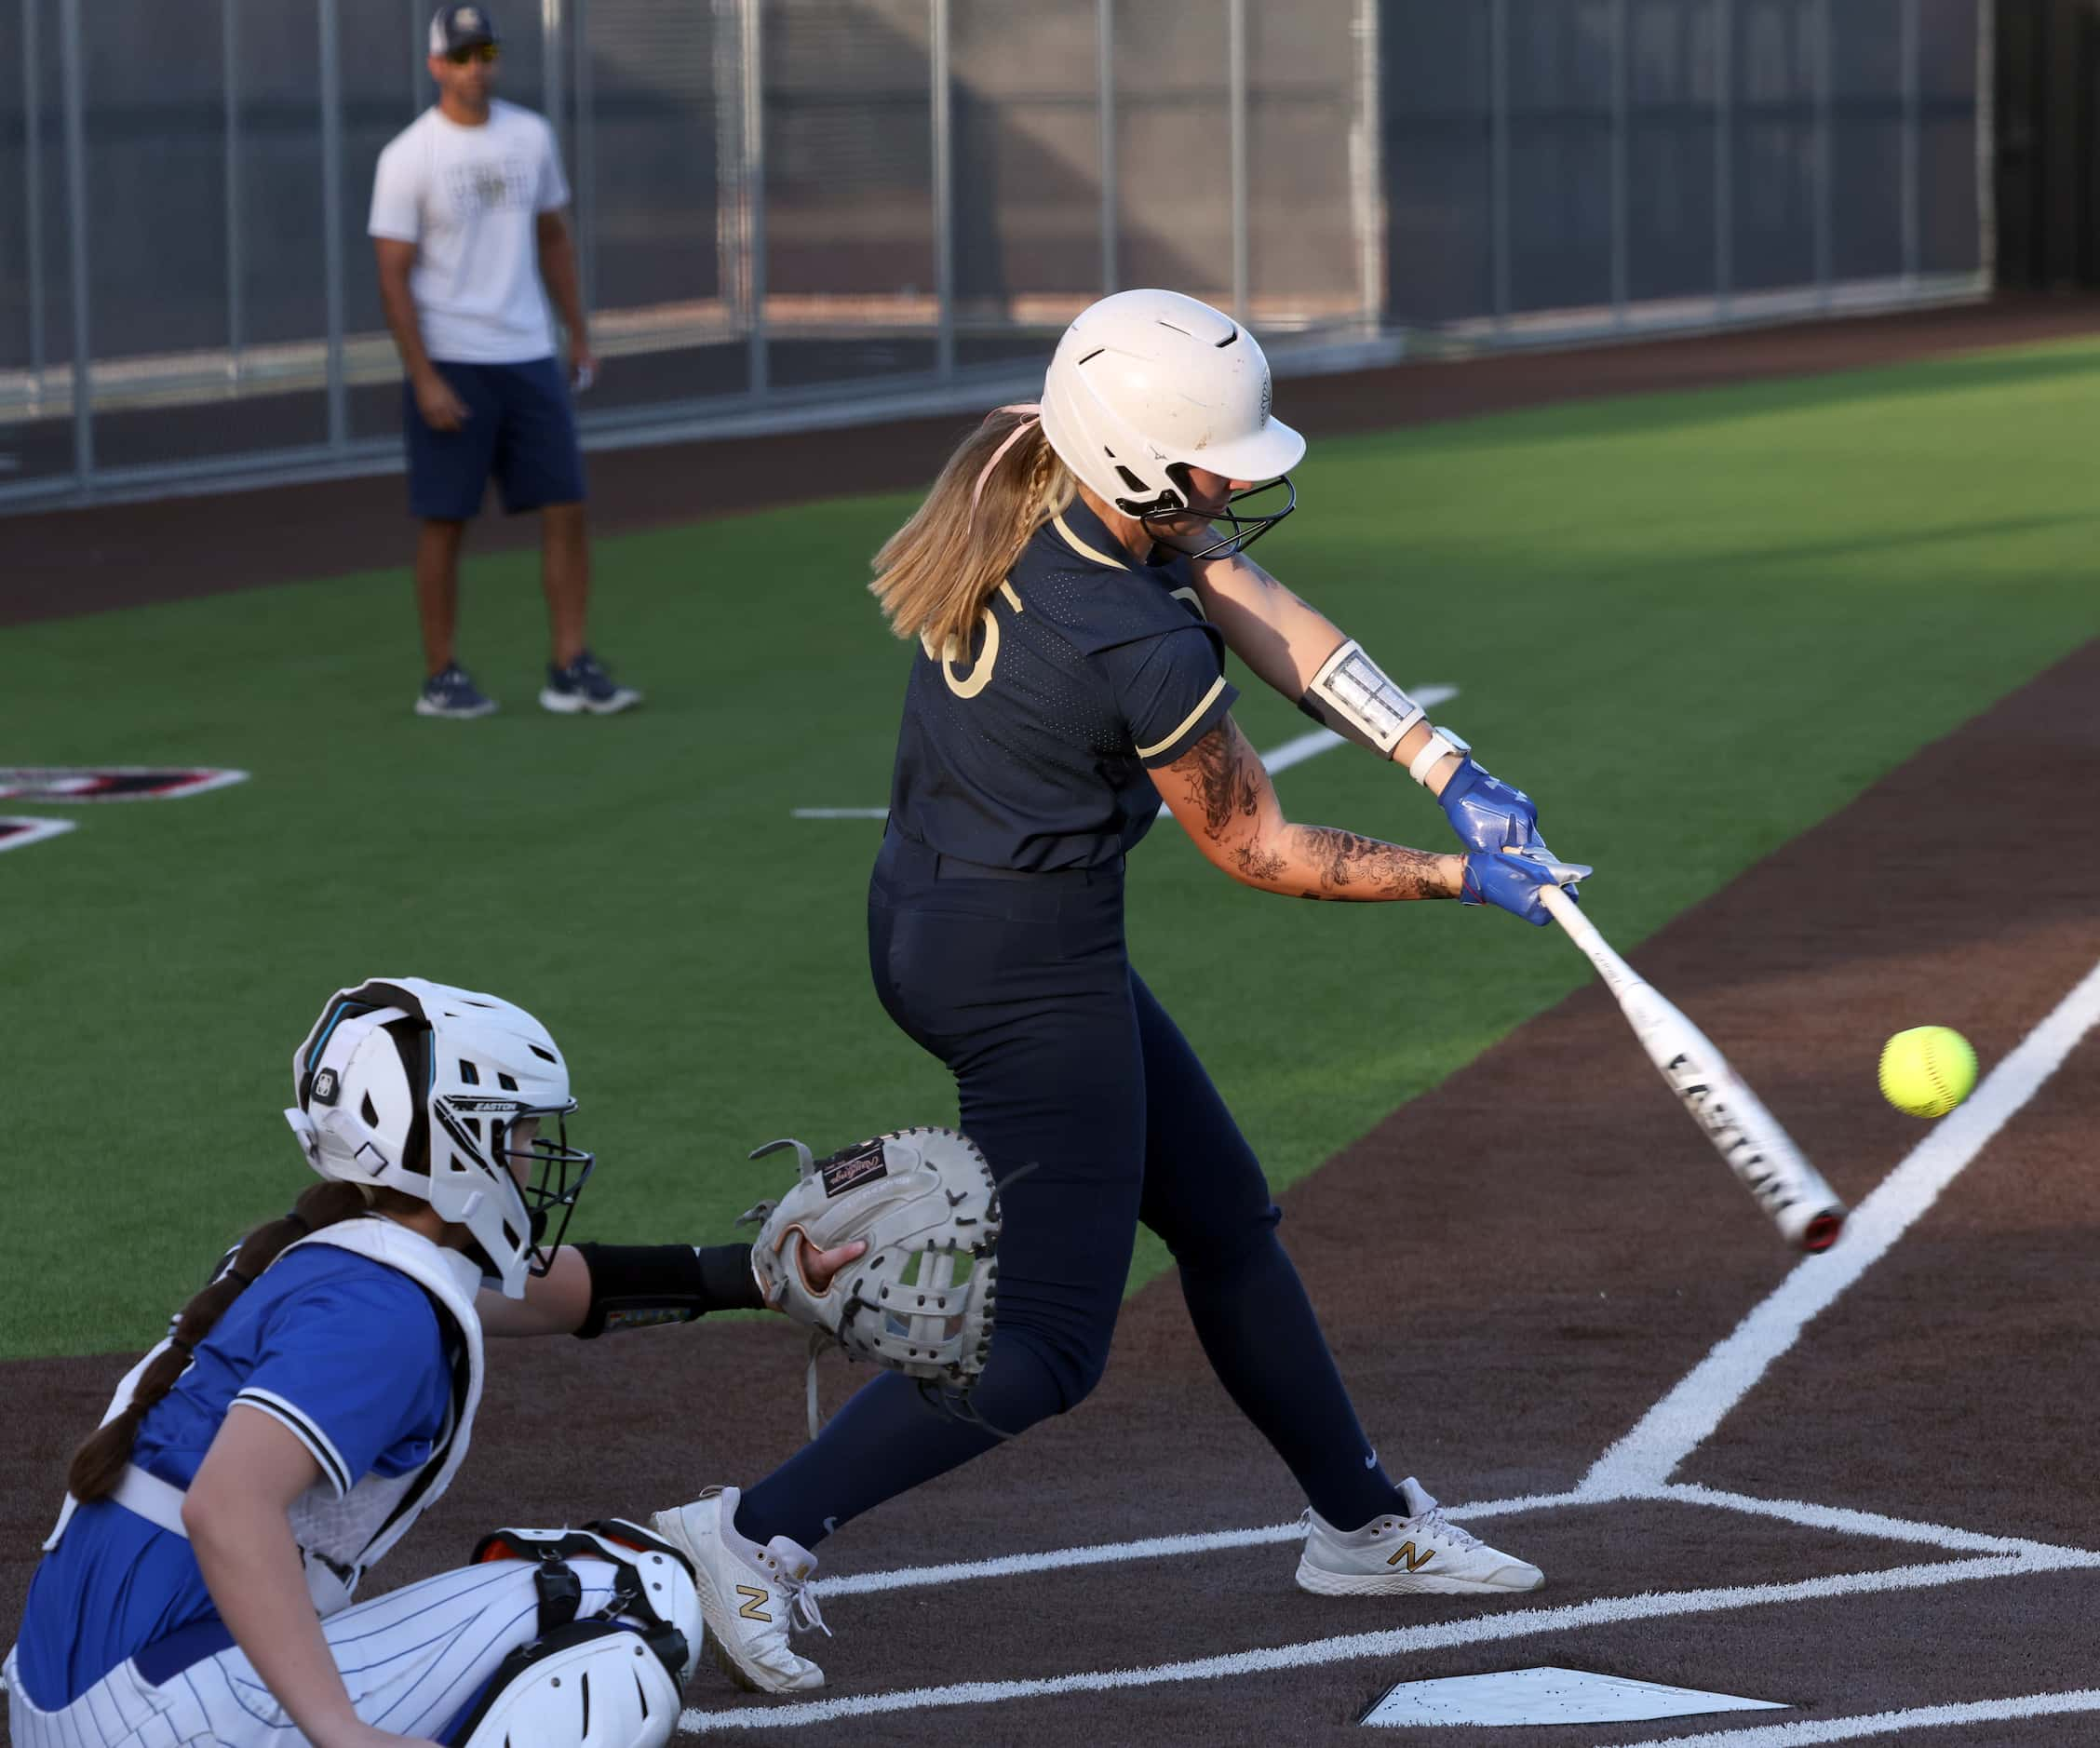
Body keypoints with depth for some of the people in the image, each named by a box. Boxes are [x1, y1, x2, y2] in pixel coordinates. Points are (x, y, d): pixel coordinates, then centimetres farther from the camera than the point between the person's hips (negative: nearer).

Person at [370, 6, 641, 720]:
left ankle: (570, 668, 4)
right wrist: (425, 380, -16)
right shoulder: (409, 158, -8)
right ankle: (441, 678, 9)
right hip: (450, 364, -5)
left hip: (529, 356, 5)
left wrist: (579, 334, 13)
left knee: (566, 507, -1)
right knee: (445, 520, 0)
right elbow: (394, 275, -10)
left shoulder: (530, 137, 7)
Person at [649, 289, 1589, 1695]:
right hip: (1032, 970, -10)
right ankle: (759, 1532, -5)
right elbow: (1260, 851, -12)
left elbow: (1262, 609, -3)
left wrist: (1449, 770, -8)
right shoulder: (1145, 654, -28)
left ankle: (1365, 1522, 35)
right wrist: (1457, 878, -1)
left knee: (1223, 1213, 21)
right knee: (1053, 1337, -1)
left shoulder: (1023, 495, -5)